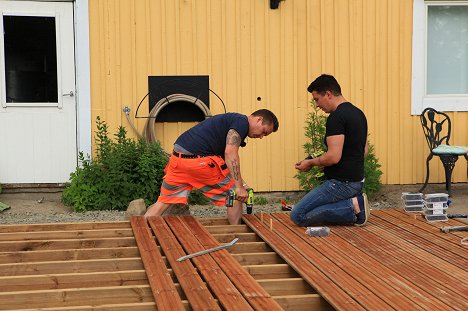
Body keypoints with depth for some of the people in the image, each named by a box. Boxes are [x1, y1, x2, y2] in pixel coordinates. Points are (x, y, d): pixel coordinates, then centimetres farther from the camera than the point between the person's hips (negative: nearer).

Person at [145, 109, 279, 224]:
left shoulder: (231, 119, 28)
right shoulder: (242, 121, -2)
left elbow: (226, 161, 27)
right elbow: (230, 153, -16)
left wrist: (240, 184, 20)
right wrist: (239, 187, -18)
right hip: (199, 159, -9)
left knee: (164, 201, 12)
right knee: (235, 196, 4)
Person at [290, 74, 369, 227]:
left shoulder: (336, 117, -18)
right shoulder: (358, 113, 13)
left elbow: (334, 157, -25)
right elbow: (364, 151, 21)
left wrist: (311, 162, -6)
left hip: (341, 183, -10)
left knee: (298, 216, -8)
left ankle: (353, 206, -10)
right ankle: (355, 203, 6)